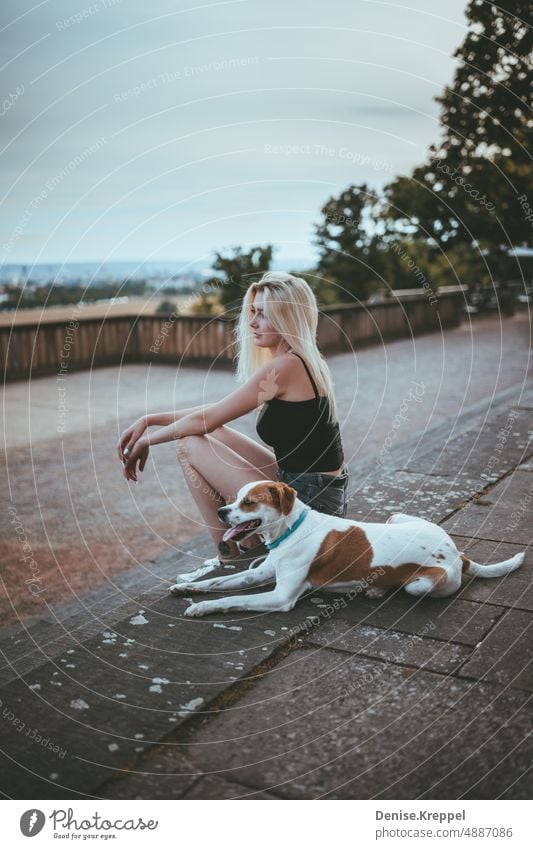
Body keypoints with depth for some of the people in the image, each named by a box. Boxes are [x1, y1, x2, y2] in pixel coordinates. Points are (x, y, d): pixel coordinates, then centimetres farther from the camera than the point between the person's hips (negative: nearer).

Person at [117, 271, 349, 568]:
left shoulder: (285, 367, -18)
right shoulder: (305, 362, 11)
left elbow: (206, 419, -13)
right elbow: (217, 412, 15)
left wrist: (145, 441, 2)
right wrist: (149, 419, 10)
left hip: (305, 505, -9)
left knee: (191, 445, -3)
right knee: (214, 435, 15)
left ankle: (229, 560, 7)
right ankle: (253, 545, 16)